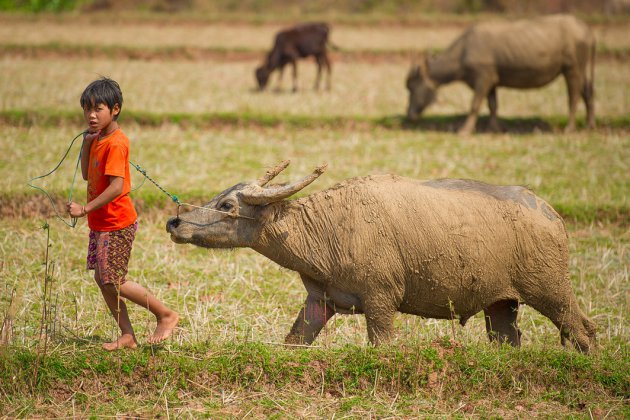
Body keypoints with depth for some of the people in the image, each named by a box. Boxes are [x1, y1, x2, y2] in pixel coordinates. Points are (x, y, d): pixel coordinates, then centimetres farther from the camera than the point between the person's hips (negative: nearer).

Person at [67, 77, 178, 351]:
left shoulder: (116, 143, -20)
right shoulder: (97, 139, 9)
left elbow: (116, 187, -27)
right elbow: (87, 175, 16)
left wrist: (85, 209, -28)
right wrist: (87, 143, 5)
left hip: (117, 225, -10)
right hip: (101, 223, 10)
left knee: (113, 281, -6)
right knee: (102, 279, 10)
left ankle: (166, 315, 7)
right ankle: (127, 336, 16)